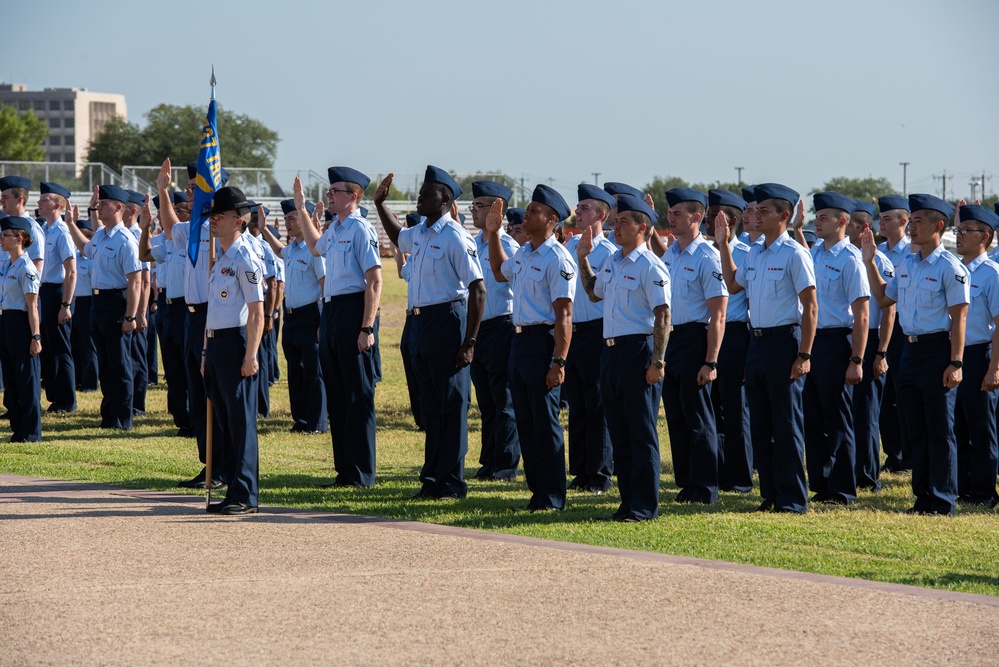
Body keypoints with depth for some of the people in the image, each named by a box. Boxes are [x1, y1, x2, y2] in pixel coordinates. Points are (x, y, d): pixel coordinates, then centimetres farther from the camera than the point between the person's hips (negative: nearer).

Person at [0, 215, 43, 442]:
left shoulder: (26, 268, -14)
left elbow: (32, 306, -16)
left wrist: (35, 336, -18)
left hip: (21, 323, -9)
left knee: (26, 379, -3)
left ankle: (31, 432, 3)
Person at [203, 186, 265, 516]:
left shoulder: (245, 259, -11)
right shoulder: (219, 258, 17)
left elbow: (257, 311, -15)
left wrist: (251, 355, -20)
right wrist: (207, 352, 21)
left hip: (235, 342, -10)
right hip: (214, 342, 10)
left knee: (241, 420, -6)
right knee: (224, 420, 11)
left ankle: (245, 496, -5)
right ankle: (233, 488, 17)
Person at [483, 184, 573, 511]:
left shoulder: (557, 259, -15)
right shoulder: (523, 254, 12)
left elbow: (564, 315, -19)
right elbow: (500, 271, 37)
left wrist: (558, 362, -24)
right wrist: (493, 233, 28)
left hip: (542, 342, -9)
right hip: (519, 337, 9)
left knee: (545, 421, -4)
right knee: (525, 419, 12)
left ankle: (552, 496, 2)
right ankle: (536, 487, 20)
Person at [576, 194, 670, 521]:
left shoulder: (650, 267, -11)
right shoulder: (612, 261, 14)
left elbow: (663, 315, -15)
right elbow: (594, 292, 33)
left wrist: (657, 361, -20)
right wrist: (582, 258, 24)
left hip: (638, 350, -8)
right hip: (611, 350, 8)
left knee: (642, 432, -4)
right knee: (619, 430, 11)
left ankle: (645, 504, -1)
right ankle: (628, 499, 17)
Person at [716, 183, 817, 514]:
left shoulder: (794, 254, -11)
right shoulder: (754, 253, 12)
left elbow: (810, 307, -13)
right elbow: (733, 284, 28)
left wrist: (804, 355, -17)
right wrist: (723, 246, 20)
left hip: (784, 342, -8)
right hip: (757, 342, 8)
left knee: (786, 425, -4)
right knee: (760, 425, 10)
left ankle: (792, 499, 2)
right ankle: (770, 495, 18)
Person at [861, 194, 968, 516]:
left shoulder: (950, 267, -10)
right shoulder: (907, 265, 12)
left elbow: (959, 317, -13)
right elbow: (883, 297, 25)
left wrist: (956, 363, -17)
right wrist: (869, 263, 16)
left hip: (938, 350, -8)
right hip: (910, 350, 8)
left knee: (940, 430, -3)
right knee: (917, 431, 11)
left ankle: (943, 503, 2)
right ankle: (923, 499, 18)